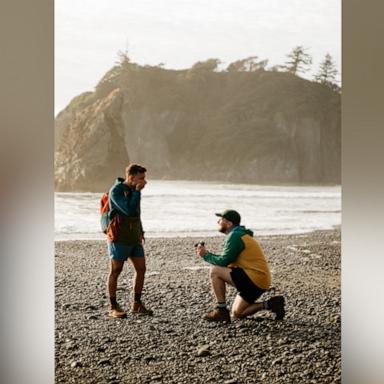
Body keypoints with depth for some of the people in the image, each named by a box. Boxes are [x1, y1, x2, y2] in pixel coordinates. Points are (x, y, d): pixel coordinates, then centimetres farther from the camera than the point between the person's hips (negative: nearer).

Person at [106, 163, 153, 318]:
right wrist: (137, 191, -21)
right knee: (115, 271, 0)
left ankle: (136, 304, 14)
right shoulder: (116, 191, -14)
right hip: (119, 237, -8)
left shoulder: (133, 190, 10)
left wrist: (141, 232, 21)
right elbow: (129, 210, -25)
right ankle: (113, 307, 9)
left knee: (141, 269, 4)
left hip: (134, 237, 8)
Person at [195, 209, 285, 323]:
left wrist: (206, 255, -2)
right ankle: (270, 304, 10)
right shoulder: (239, 234, 19)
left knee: (214, 271, -12)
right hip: (260, 281, 10)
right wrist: (207, 254, 11)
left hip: (254, 279, -10)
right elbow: (226, 260, 18)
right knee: (237, 313, 16)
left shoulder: (235, 236, -13)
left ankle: (221, 310, -8)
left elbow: (223, 262, -16)